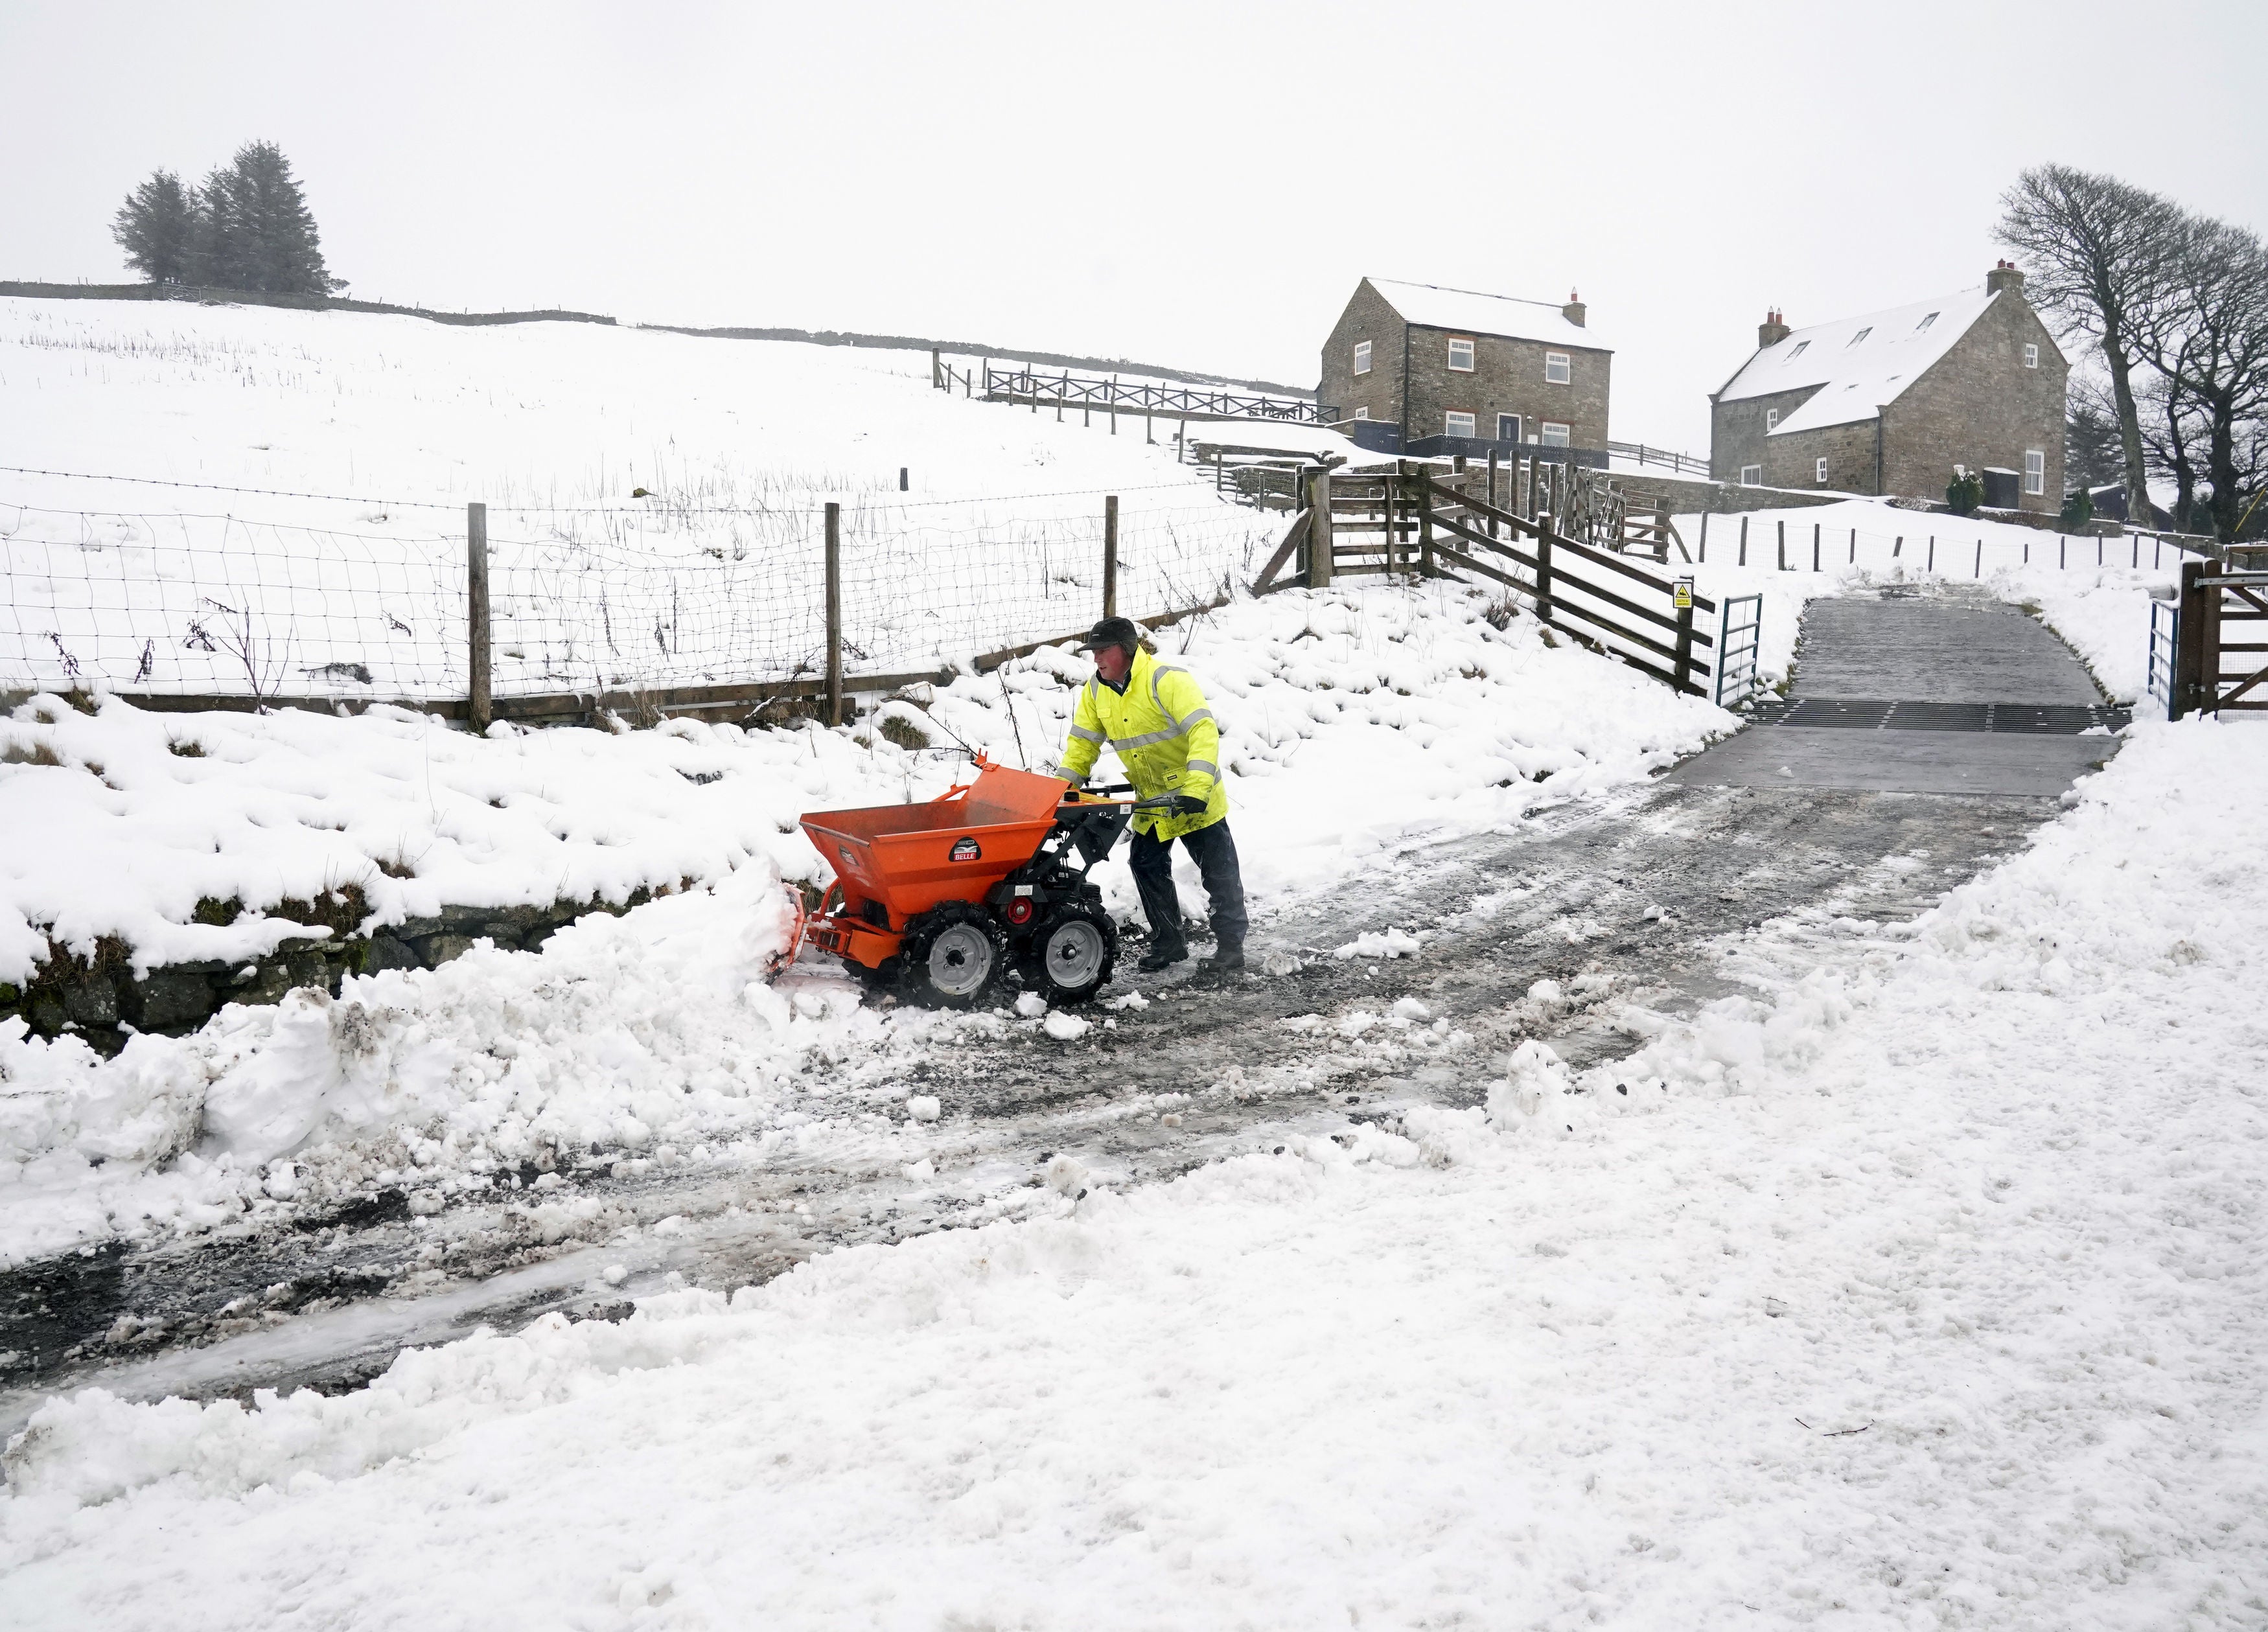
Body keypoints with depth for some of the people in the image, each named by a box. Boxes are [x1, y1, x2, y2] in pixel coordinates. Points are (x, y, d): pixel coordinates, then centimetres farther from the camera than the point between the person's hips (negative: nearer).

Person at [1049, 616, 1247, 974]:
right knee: (1148, 868, 10)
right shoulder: (1096, 691, -2)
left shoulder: (1167, 680, -24)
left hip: (1196, 797, -7)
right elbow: (1082, 742, 7)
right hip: (1151, 799, 7)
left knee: (1219, 874, 2)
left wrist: (1196, 788, -39)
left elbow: (1204, 731, -31)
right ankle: (1168, 943, 24)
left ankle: (1231, 946, 12)